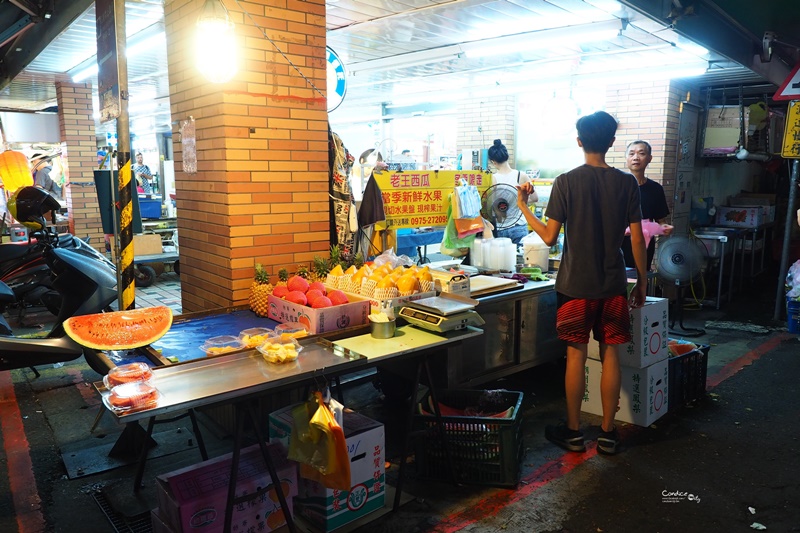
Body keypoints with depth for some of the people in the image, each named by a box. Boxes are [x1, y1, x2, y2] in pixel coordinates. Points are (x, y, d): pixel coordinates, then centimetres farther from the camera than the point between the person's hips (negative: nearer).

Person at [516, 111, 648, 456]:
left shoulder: (566, 182, -8)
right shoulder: (627, 183, -1)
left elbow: (549, 237, -8)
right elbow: (637, 239, 0)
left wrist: (524, 207, 7)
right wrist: (642, 279, 12)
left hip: (576, 284, -2)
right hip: (613, 284, 2)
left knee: (576, 355, 6)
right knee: (610, 355, 10)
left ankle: (573, 432, 17)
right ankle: (608, 434, 19)